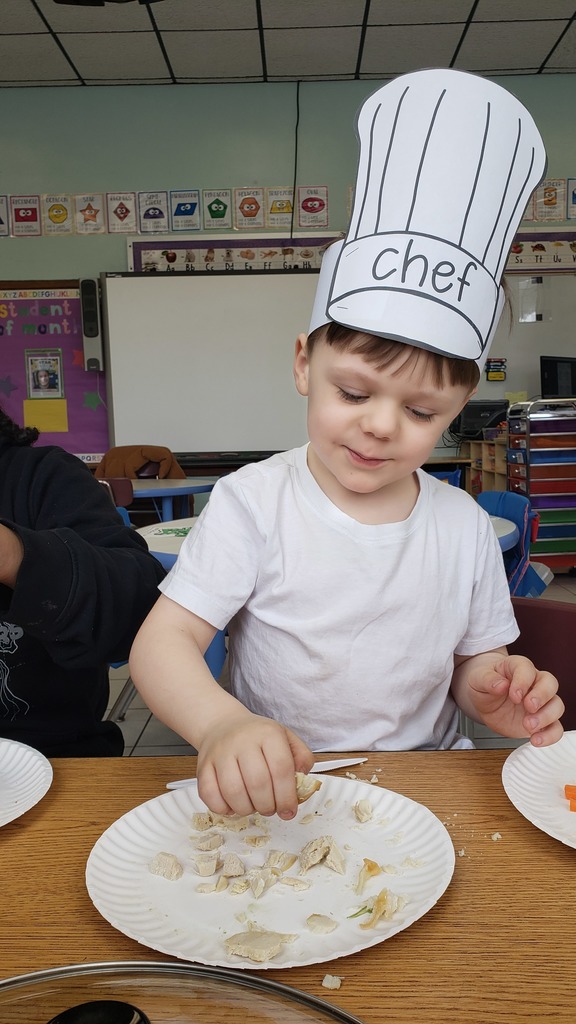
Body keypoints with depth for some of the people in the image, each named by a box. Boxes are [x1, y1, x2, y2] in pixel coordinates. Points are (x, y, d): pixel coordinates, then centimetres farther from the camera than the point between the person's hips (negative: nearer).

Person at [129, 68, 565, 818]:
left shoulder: (464, 525, 0)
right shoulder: (253, 505, -11)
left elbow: (474, 663, 10)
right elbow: (162, 642, -16)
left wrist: (494, 694, -13)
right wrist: (221, 726, -35)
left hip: (426, 780, 4)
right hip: (274, 786, -3)